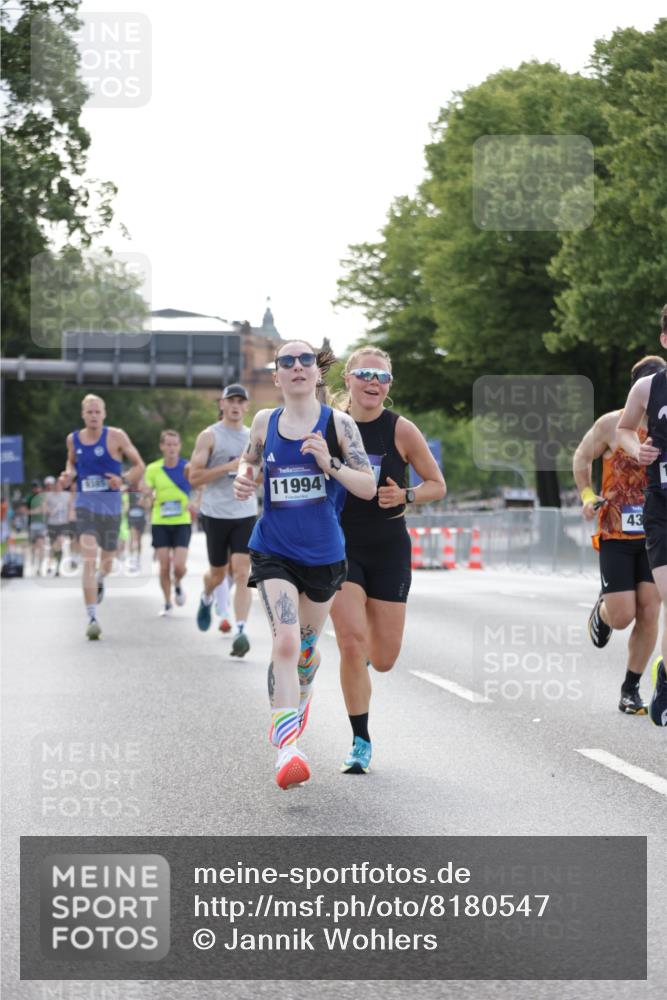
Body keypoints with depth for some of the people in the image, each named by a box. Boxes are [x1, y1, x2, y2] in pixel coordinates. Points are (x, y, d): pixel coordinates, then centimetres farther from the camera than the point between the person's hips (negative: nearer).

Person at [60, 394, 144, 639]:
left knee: (106, 559, 15)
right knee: (89, 559, -17)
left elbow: (139, 466, -1)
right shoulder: (73, 439, 4)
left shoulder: (115, 436, -5)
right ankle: (92, 618, -21)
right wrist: (68, 475, 3)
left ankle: (100, 580, 55)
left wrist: (123, 479, -20)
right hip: (85, 502, 0)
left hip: (111, 503, 0)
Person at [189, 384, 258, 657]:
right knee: (218, 573, 11)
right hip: (215, 513, -2)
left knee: (242, 573, -11)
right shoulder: (209, 436, -2)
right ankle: (206, 598, 46)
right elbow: (194, 477, -9)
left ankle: (241, 631, -16)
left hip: (245, 514, 2)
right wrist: (230, 466, -18)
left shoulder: (253, 438, 11)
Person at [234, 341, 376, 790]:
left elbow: (369, 487, -6)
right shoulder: (265, 422, 1)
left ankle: (299, 700, 51)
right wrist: (243, 479, -2)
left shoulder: (338, 423, -5)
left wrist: (330, 464, -22)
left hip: (324, 554, 1)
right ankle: (286, 746, -23)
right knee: (285, 642, -20)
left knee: (306, 646, 17)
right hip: (274, 552, -1)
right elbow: (250, 461, 21)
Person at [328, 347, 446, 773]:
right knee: (351, 643, -15)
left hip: (389, 548, 0)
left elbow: (438, 485, 1)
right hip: (341, 546, 0)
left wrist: (406, 496, -17)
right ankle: (361, 742, -1)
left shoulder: (401, 430, -6)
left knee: (383, 659, 2)